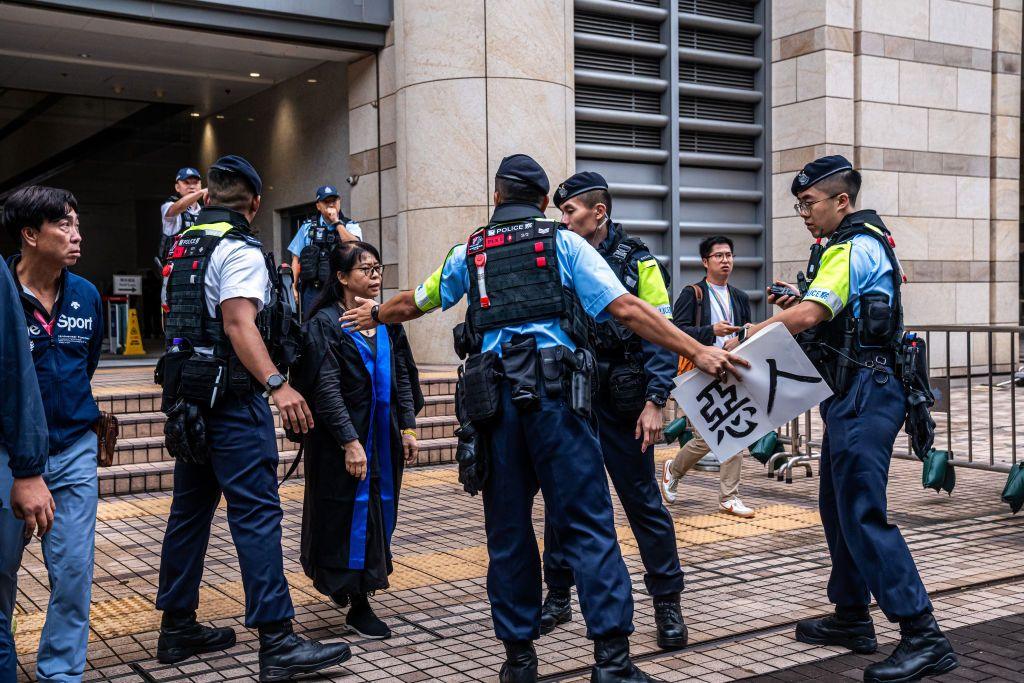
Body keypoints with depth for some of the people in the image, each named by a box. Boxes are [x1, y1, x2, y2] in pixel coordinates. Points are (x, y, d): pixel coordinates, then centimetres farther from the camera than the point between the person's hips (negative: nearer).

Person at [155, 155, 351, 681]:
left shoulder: (181, 248, 16)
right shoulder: (239, 249, -11)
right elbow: (239, 324, -24)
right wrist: (276, 384, -31)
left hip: (188, 397, 9)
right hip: (232, 400, -9)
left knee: (190, 509, 14)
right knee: (257, 513, -9)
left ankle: (177, 628, 22)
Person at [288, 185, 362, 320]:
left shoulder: (351, 226, 10)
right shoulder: (308, 227, 13)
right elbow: (296, 260, 13)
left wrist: (337, 222, -7)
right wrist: (294, 287, 3)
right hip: (313, 289, 1)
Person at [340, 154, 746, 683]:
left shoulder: (469, 253, 17)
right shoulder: (563, 243, 8)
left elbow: (413, 304, 33)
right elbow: (626, 309, -3)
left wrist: (374, 314, 55)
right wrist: (697, 352, -3)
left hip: (494, 396, 3)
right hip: (556, 394, -2)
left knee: (507, 530, 11)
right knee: (586, 525, -1)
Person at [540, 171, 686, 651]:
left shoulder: (636, 261, -3)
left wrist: (655, 403, -13)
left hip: (620, 401, -4)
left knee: (643, 501, 2)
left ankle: (667, 602, 14)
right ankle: (558, 596, 23)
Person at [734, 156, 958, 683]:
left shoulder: (852, 247, -13)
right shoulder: (867, 242, 20)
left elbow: (809, 315, -25)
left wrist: (744, 337, -19)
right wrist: (800, 302, 8)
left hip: (863, 396, -11)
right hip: (855, 395, 11)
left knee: (863, 514, -12)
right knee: (838, 507, 15)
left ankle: (923, 637, -10)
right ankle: (852, 618, 25)